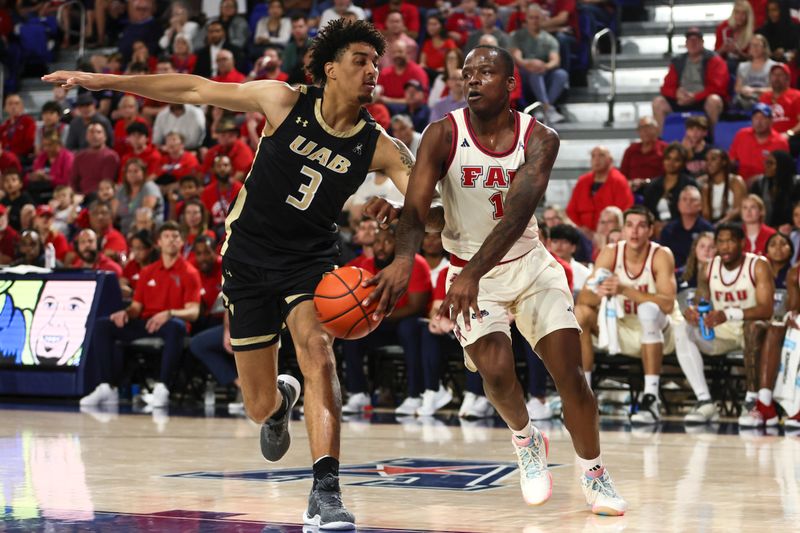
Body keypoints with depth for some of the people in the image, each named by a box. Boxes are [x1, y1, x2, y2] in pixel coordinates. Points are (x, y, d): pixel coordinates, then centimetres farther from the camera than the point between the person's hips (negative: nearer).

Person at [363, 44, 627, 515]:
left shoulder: (539, 139, -15)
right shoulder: (444, 135, -14)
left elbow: (518, 213, -29)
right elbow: (416, 206, -26)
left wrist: (473, 273, -44)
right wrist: (404, 260, -48)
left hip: (529, 261, 1)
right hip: (469, 270, -1)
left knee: (570, 369, -8)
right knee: (496, 370, -20)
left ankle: (595, 477, 11)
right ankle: (525, 440, 12)